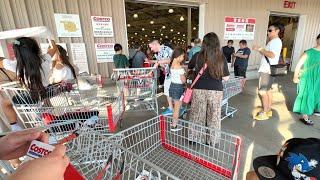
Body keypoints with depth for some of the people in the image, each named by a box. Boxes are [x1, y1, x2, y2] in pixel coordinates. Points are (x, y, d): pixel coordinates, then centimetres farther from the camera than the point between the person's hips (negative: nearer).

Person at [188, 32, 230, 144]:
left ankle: (196, 138, 27)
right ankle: (212, 140, 29)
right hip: (216, 91, 1)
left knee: (197, 115, 13)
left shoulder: (198, 56, -5)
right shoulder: (221, 58, -5)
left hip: (199, 90, 0)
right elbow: (226, 78, 0)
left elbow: (189, 68, 12)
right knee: (214, 116, 15)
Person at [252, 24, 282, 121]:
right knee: (268, 90, 15)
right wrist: (260, 50, 7)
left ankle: (264, 113, 0)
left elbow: (272, 55, -26)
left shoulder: (276, 41, -13)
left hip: (267, 70, -11)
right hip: (268, 69, 11)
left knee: (262, 91, -8)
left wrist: (260, 49, -21)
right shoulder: (273, 41, 19)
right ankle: (268, 110, 26)